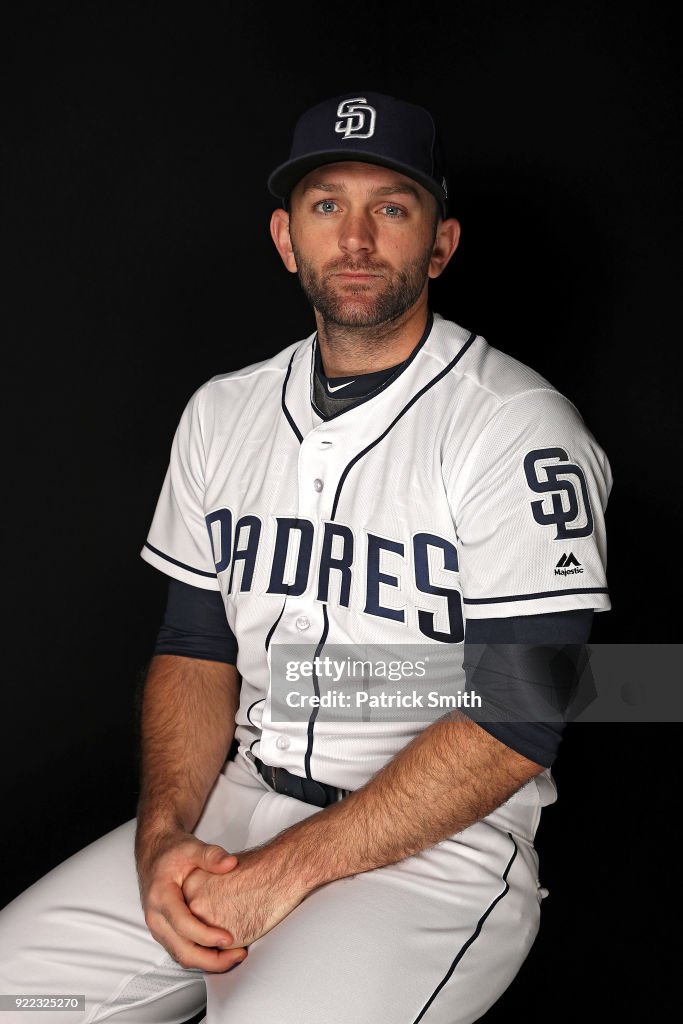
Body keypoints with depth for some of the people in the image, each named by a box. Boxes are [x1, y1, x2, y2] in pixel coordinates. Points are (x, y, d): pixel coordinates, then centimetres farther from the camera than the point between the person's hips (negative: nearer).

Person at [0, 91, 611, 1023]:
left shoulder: (520, 429, -12)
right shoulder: (223, 412, 8)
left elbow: (515, 724, -17)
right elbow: (195, 646, 9)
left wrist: (288, 868, -18)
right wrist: (165, 833, -7)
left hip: (439, 845, -4)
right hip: (236, 807, 5)